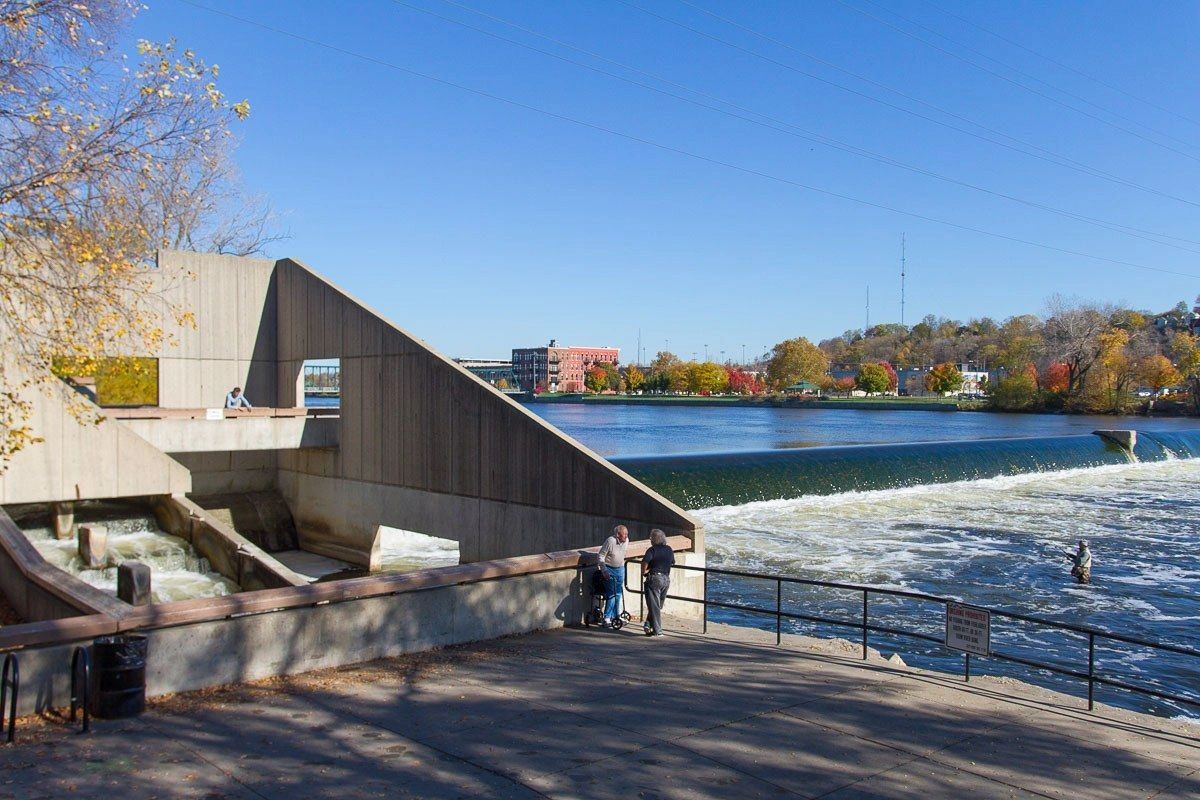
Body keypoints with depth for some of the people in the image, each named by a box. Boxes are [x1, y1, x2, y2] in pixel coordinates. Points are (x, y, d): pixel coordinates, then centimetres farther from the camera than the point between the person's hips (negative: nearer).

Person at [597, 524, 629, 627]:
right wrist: (604, 570, -21)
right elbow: (601, 556, -16)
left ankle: (615, 616, 21)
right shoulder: (610, 541, -21)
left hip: (620, 569, 6)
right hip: (610, 569, -6)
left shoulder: (626, 541, -3)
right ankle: (607, 618, -6)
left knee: (618, 593, 10)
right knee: (612, 594, -11)